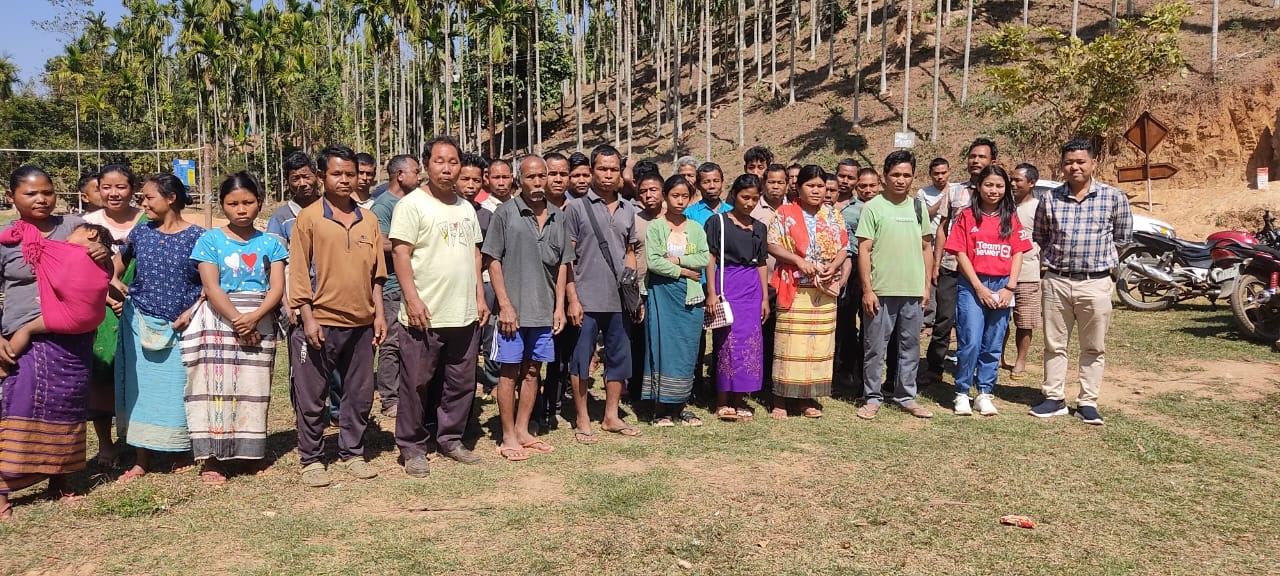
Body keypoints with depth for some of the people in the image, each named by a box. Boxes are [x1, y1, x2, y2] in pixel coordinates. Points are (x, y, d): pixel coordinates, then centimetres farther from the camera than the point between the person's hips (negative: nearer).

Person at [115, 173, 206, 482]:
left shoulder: (195, 235, -6)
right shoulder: (141, 232, 5)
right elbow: (118, 263, 20)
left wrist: (192, 311, -14)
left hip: (181, 326, -3)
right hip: (140, 324, 4)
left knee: (179, 389, 1)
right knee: (139, 388, 6)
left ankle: (185, 453, 16)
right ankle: (141, 461, 15)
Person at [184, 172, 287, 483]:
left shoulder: (270, 243, 7)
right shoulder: (210, 240, 2)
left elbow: (276, 288, -1)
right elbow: (211, 288, -7)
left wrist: (254, 318, -17)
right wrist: (237, 320, -18)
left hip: (260, 323, 2)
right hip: (219, 322, -2)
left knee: (254, 388, 5)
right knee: (216, 387, -3)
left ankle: (248, 451, 14)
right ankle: (211, 459, 2)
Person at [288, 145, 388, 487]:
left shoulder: (368, 220, 9)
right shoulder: (309, 218, -3)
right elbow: (298, 272, -5)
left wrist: (379, 314, 7)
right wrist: (308, 318, -11)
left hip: (361, 323, 4)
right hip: (321, 322, -4)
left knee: (360, 393, 11)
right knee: (311, 396, 4)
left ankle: (352, 453, 25)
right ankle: (311, 460, 17)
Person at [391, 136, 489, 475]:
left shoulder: (466, 208, 14)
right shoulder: (412, 204, -6)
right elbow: (400, 254, -12)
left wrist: (480, 297, 12)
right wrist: (413, 299, -19)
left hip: (465, 314, 6)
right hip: (425, 314, -6)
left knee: (461, 383, 13)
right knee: (417, 384, 2)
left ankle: (451, 439, 27)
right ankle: (412, 448, 15)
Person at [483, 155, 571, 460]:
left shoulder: (557, 216, 8)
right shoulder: (506, 212, -5)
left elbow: (562, 264, 12)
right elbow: (493, 261, -6)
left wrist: (559, 306, 5)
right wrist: (505, 305, -12)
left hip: (545, 310, 5)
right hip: (514, 309, -4)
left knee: (532, 371, 12)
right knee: (510, 371, 3)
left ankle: (522, 431, 24)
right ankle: (508, 437, 13)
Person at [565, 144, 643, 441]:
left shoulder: (628, 210, 12)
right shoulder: (577, 207, -2)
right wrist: (572, 299, -11)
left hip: (619, 300, 5)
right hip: (586, 300, -5)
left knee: (619, 358, 11)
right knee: (581, 360, 2)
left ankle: (611, 416, 25)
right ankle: (582, 419, 14)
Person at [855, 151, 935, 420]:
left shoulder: (919, 207, 10)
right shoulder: (873, 208, -4)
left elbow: (927, 247, 15)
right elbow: (864, 251, -6)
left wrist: (926, 285, 8)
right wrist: (867, 290, -11)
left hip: (913, 291, 4)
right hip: (881, 291, -4)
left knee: (910, 347, 11)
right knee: (875, 347, 3)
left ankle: (906, 396, 23)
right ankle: (873, 398, 14)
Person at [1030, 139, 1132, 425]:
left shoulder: (1114, 197, -1)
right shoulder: (1049, 199, 3)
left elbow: (1123, 237, 10)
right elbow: (1040, 237, 15)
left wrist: (1098, 254, 5)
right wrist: (1055, 258, 8)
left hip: (1095, 283, -1)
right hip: (1056, 281, 2)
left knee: (1094, 348, 6)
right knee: (1054, 344, 8)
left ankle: (1087, 402, 15)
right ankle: (1055, 399, 18)